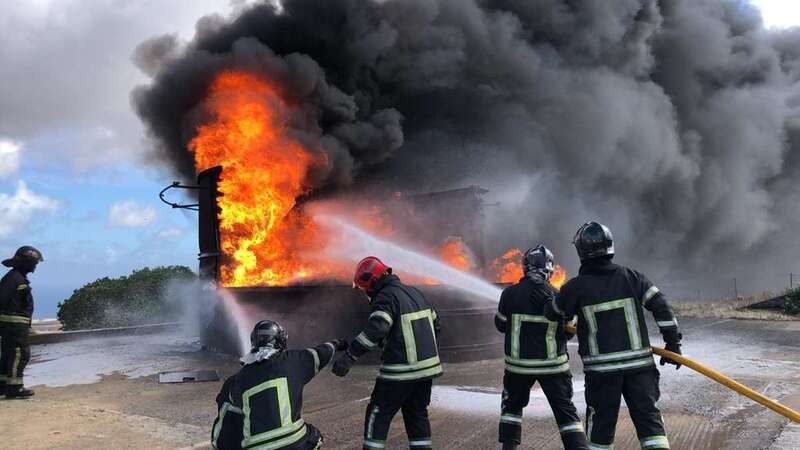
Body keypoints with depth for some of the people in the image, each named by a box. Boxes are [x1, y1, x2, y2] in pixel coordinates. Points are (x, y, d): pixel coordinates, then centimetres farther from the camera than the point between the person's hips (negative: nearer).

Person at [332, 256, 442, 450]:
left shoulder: (386, 297, -14)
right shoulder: (415, 293, 12)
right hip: (427, 367, 8)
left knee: (378, 414, 6)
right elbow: (435, 324, 21)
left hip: (401, 372, -8)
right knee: (417, 414, 20)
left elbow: (376, 329, -30)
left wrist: (349, 356, -34)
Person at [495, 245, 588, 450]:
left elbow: (500, 325, 4)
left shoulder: (510, 293, -10)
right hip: (553, 364, -1)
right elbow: (568, 332, 0)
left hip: (518, 364, 1)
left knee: (512, 405, 22)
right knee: (566, 410, 11)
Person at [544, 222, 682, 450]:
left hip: (601, 369, -2)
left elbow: (552, 314, 7)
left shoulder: (576, 287, -7)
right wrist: (673, 342, 4)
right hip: (639, 364, 2)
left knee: (600, 423, 11)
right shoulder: (631, 277, 1)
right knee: (649, 418, 9)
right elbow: (661, 307, -2)